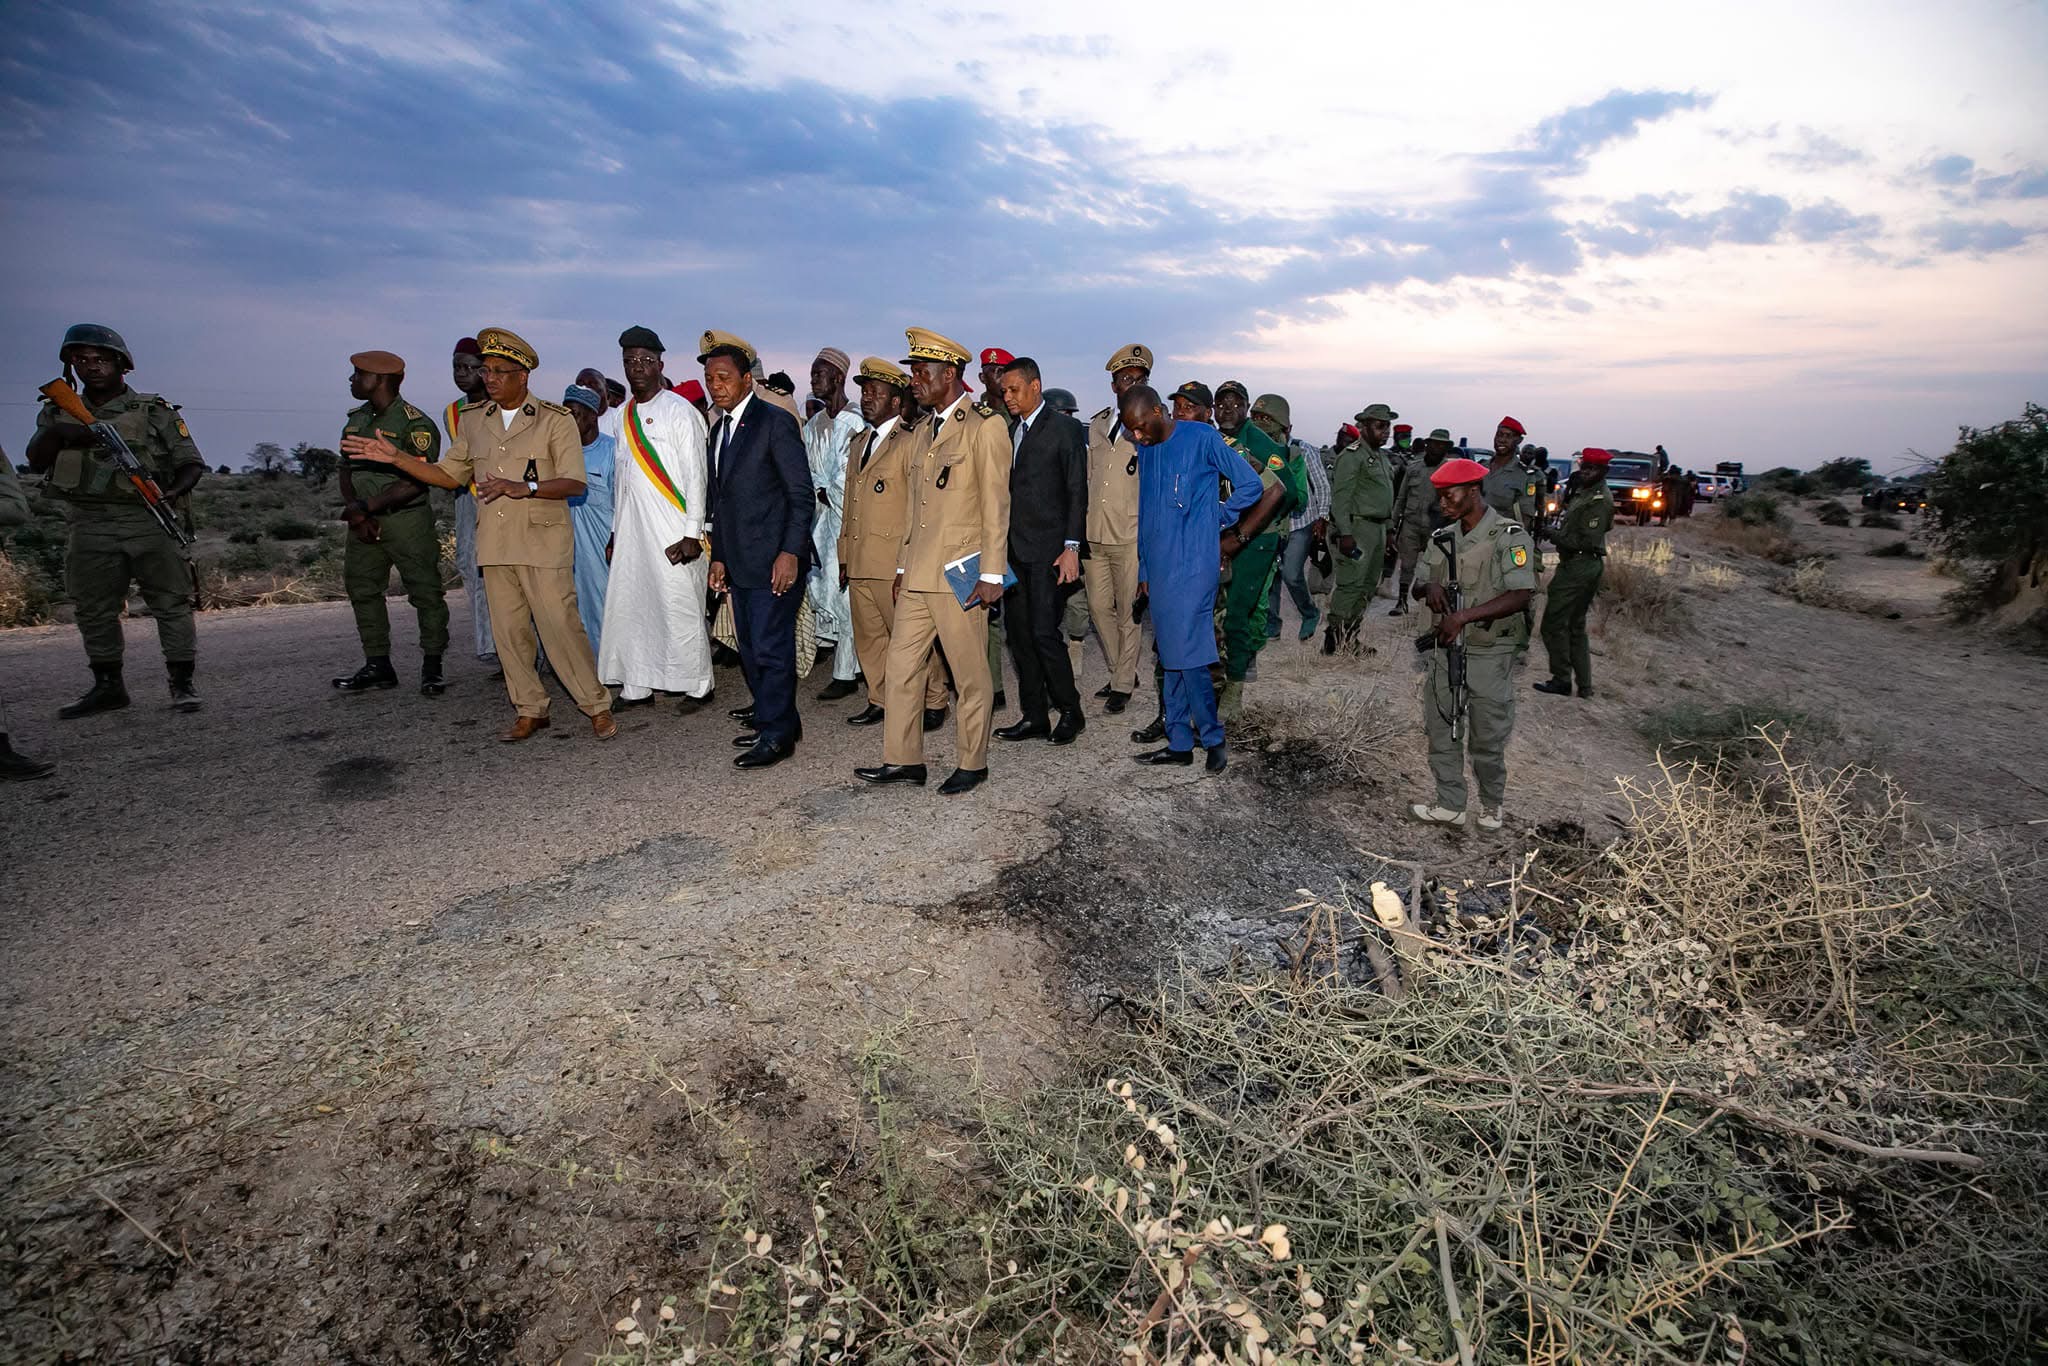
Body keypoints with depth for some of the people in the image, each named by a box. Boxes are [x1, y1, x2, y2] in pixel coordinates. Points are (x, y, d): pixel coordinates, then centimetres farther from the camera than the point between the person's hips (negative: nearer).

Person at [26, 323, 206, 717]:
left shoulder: (155, 411, 4)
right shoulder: (59, 412, 14)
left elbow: (192, 463, 2)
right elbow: (36, 463, 8)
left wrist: (175, 490, -17)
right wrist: (56, 432, -10)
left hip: (149, 522, -4)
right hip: (90, 526, 4)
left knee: (171, 603, -6)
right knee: (94, 610, 8)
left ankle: (182, 684, -1)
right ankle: (108, 687, 18)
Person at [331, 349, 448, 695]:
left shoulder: (416, 425, -10)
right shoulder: (355, 420, 14)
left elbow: (416, 483, -17)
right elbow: (345, 471, 13)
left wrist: (366, 506, -15)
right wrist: (355, 511, -4)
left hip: (407, 520, -7)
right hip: (364, 524, 8)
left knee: (425, 592, -4)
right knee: (362, 591, 9)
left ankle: (431, 667, 5)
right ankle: (378, 665, 18)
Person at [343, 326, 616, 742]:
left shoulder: (555, 420, -3)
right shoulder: (473, 421, 14)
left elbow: (574, 482, -10)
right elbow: (449, 474, 20)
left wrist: (524, 488, -24)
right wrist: (395, 457, 9)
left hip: (543, 541, -5)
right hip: (494, 544, 6)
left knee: (559, 625, -8)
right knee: (508, 630, 7)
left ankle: (597, 706, 4)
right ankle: (531, 710, 19)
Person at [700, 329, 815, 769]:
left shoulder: (775, 421, -8)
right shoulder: (720, 430, 17)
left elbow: (802, 495, -13)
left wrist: (790, 552, -20)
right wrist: (718, 558, 17)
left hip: (775, 560, -8)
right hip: (739, 563, 9)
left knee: (771, 647, -5)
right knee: (750, 648, 13)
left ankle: (776, 735, 6)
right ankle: (771, 717, 26)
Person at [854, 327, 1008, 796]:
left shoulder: (985, 426, -6)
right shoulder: (929, 427, 18)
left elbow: (995, 505, -10)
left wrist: (992, 574, -14)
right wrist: (903, 565, 18)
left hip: (960, 574, -8)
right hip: (919, 573, 8)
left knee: (970, 674, 3)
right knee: (901, 667, 9)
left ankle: (972, 763, 16)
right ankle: (903, 759, 19)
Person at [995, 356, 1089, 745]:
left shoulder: (1065, 428, -3)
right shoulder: (1011, 432, 17)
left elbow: (1077, 492, -7)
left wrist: (1071, 547, -14)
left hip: (1048, 550, -7)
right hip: (1014, 550, 7)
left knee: (1044, 633, -10)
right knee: (1020, 635, 7)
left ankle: (1070, 712, 6)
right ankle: (1033, 715, 16)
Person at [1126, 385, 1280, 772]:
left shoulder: (1202, 437, -6)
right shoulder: (1145, 451, 13)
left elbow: (1252, 486, -2)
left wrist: (1218, 520, 5)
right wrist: (1144, 570, 16)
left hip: (1194, 565, -7)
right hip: (1160, 568, 7)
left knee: (1188, 655, -9)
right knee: (1169, 656, 9)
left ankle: (1212, 737, 8)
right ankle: (1179, 743, 16)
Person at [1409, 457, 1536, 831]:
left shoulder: (1509, 535, -11)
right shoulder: (1442, 539, 8)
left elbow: (1520, 596, -19)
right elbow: (1418, 585, 14)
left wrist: (1463, 616, -25)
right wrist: (1430, 587, -11)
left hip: (1489, 652, -6)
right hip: (1445, 648, 6)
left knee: (1488, 739, 6)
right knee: (1441, 730, 9)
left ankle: (1492, 804, 27)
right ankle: (1450, 805, 20)